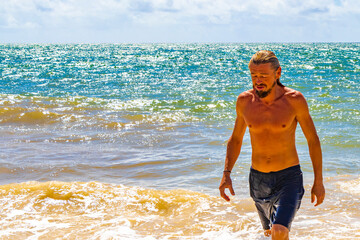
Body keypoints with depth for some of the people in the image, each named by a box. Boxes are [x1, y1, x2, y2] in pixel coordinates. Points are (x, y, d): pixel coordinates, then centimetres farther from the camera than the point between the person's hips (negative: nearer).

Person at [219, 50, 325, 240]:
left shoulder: (294, 100, -12)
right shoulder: (244, 101, -4)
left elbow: (313, 140, -3)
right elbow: (235, 139, 11)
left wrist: (318, 181, -2)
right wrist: (226, 173, 1)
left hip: (289, 177, -4)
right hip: (258, 179, 4)